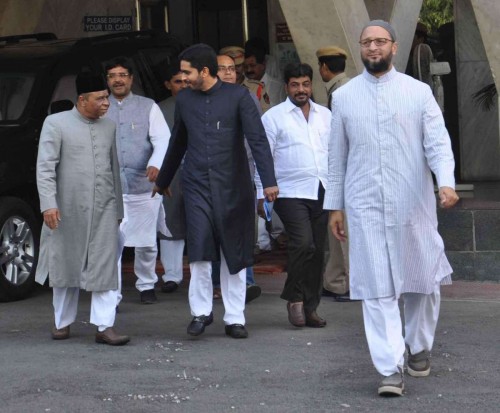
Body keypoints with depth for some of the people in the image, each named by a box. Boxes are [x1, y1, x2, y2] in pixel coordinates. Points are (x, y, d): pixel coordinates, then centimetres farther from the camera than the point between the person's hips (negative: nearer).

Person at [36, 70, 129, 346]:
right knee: (66, 267, 8)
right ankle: (62, 322, 22)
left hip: (103, 210, 3)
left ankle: (104, 327, -4)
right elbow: (45, 167, -8)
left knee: (105, 268, -4)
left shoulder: (108, 127, 12)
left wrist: (118, 207, 17)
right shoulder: (56, 124, -3)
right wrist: (48, 203, -18)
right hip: (68, 209, -3)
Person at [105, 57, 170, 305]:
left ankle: (146, 285, 30)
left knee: (146, 242, 11)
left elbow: (163, 140, -4)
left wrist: (155, 165, -22)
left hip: (144, 185, 1)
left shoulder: (148, 107, 5)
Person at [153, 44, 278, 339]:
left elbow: (258, 139, -11)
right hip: (198, 187, 2)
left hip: (233, 187, -2)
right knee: (200, 251, -9)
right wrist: (163, 181, 29)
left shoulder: (238, 96, -5)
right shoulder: (185, 100, 7)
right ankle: (201, 311, 6)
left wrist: (269, 181, -21)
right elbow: (178, 144, 21)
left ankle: (235, 318, 13)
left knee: (234, 254, 4)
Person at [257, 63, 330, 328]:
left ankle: (310, 307, 14)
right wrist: (262, 195, -4)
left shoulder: (325, 115, 15)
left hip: (321, 192, 5)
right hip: (291, 193, -5)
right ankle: (294, 297, 1)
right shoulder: (273, 117, 1)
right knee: (303, 244, -19)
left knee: (317, 251, 5)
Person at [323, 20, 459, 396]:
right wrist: (335, 205, 10)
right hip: (365, 206, 0)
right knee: (377, 289, -5)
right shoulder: (344, 97, 8)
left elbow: (438, 142, -5)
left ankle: (419, 347, 33)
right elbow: (337, 156, 12)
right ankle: (391, 369, -4)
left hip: (413, 204, 0)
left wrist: (447, 182, -22)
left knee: (423, 280, 9)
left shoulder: (418, 92, 2)